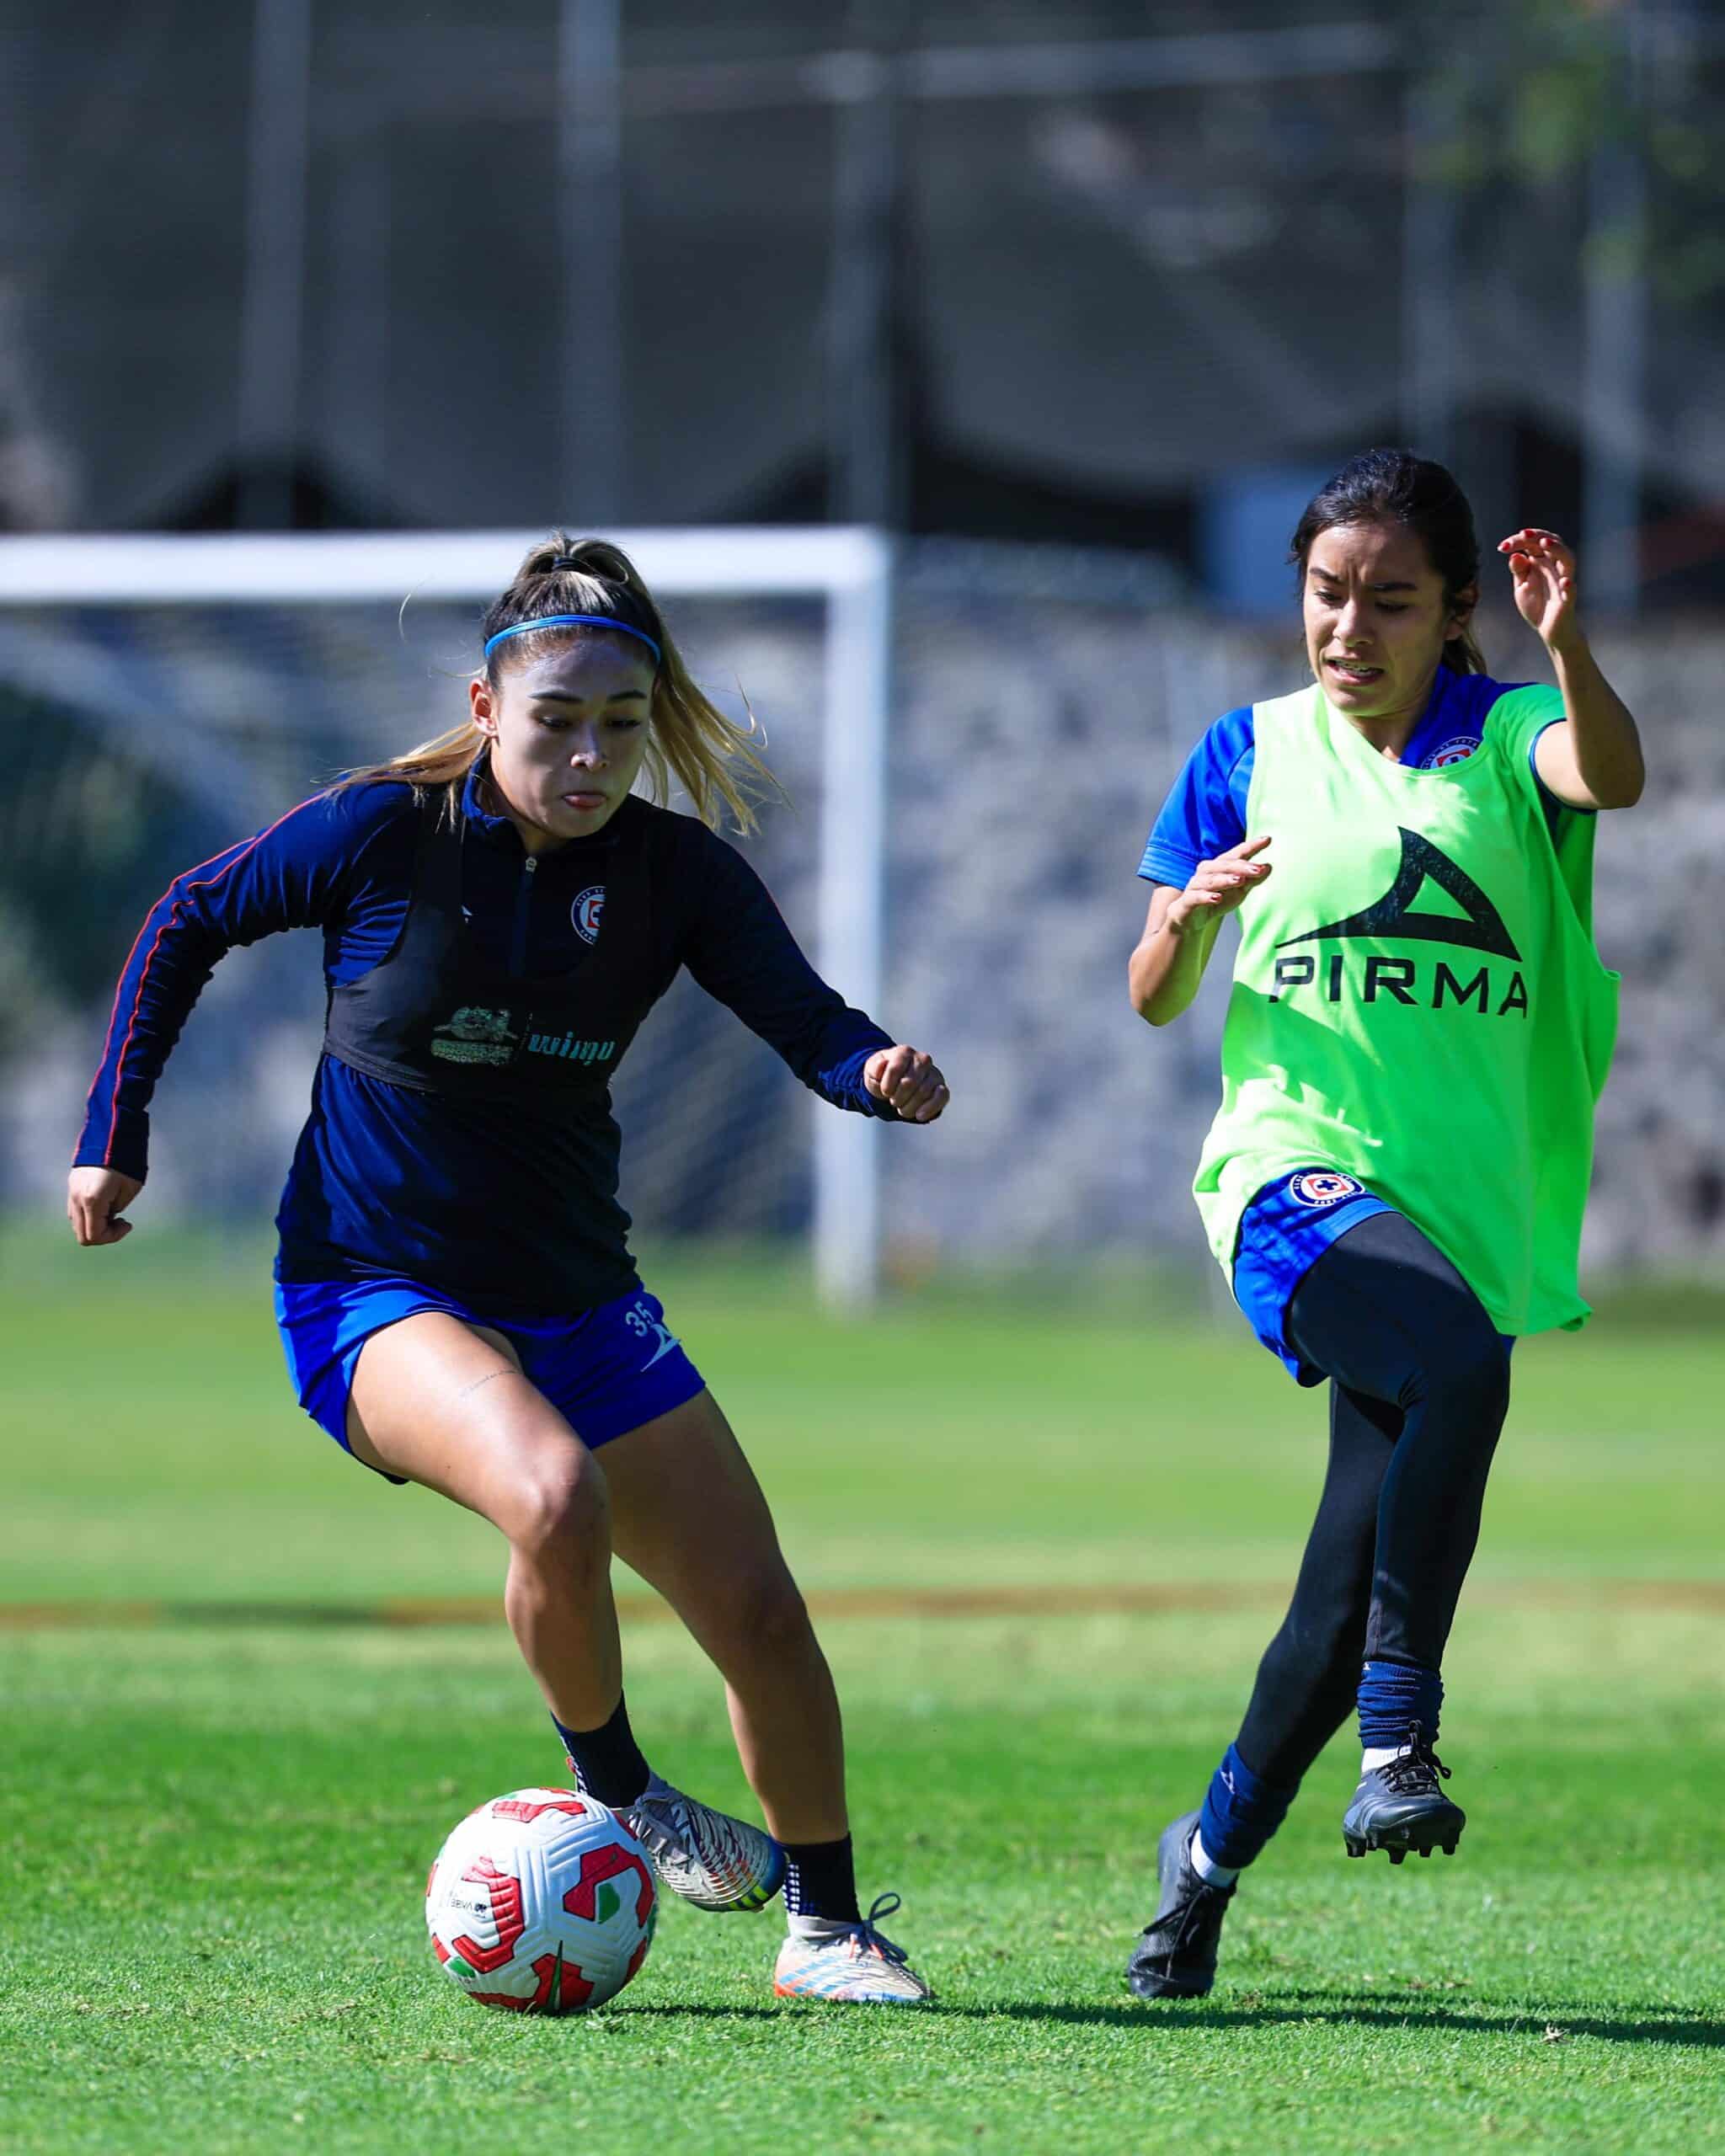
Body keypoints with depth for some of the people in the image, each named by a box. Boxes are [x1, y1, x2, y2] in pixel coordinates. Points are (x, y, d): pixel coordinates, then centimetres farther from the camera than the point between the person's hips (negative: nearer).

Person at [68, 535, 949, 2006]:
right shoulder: (380, 833, -14)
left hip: (577, 1301, 5)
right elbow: (190, 921, 2)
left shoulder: (675, 870, -6)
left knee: (761, 1613, 1)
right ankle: (614, 1791, -10)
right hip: (373, 1294, -5)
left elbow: (807, 1020, -8)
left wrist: (881, 1072, -32)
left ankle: (826, 1926, 23)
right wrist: (116, 1136, 5)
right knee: (555, 1492, -35)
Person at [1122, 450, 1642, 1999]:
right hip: (1296, 1171, -2)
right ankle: (1400, 1730, -30)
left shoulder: (1503, 735, 4)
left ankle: (1212, 1854, 24)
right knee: (1460, 1360, -35)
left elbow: (1612, 776, -21)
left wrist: (1569, 648, -41)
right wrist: (1196, 909, -12)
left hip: (1467, 1205, 2)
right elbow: (1155, 1000, 10)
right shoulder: (1253, 754, 7)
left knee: (1351, 1591, 2)